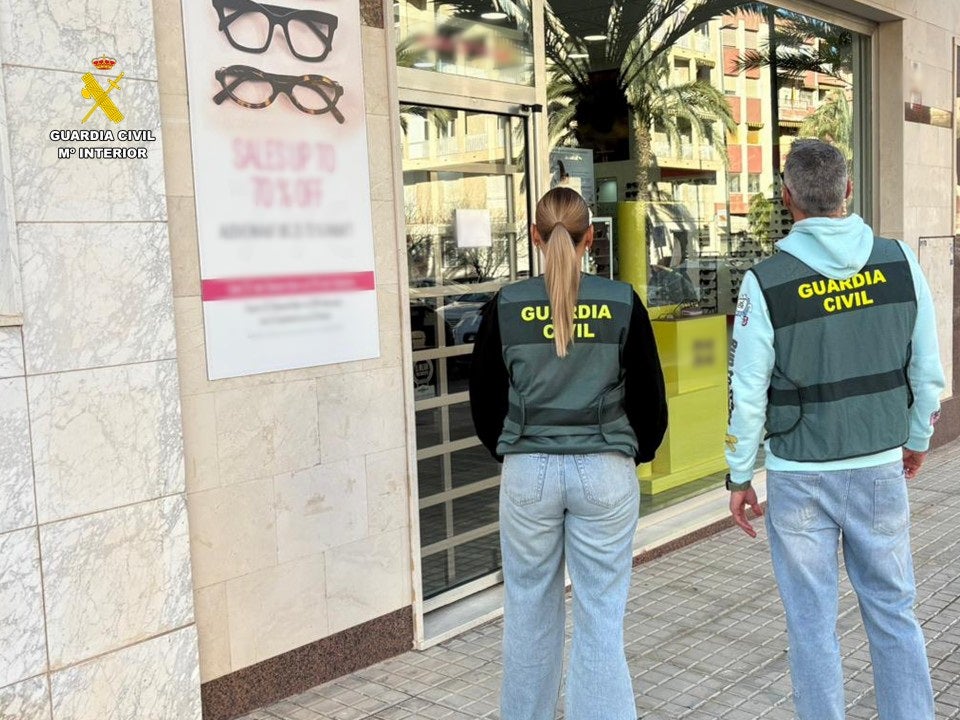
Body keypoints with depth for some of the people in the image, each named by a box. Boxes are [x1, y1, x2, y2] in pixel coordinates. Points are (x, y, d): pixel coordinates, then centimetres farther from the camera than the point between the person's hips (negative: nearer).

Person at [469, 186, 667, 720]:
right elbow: (651, 397, 1)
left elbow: (484, 401, 4)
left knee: (530, 612, 14)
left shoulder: (506, 306, -2)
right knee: (601, 616, 6)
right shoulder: (621, 302, -4)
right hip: (605, 472, -1)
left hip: (528, 473, 1)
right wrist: (637, 453, 19)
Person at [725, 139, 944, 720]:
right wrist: (918, 438, 18)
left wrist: (739, 477, 2)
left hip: (801, 477, -3)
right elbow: (928, 370, 1)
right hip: (881, 467, 3)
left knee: (813, 623, 9)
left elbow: (748, 395, -10)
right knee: (894, 613, 16)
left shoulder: (767, 281, -13)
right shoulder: (899, 262, -5)